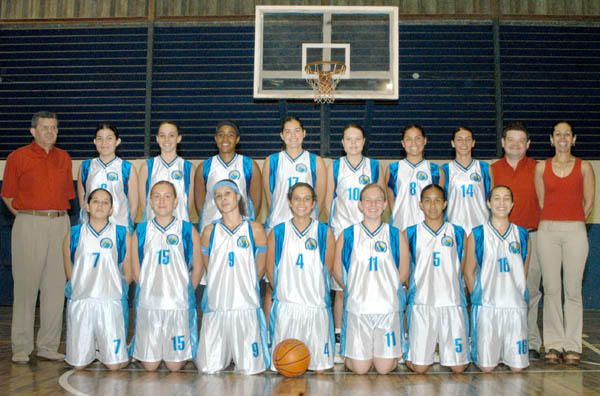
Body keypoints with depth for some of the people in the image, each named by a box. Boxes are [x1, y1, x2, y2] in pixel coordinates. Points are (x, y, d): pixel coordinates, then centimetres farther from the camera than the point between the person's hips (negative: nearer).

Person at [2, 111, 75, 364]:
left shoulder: (64, 158, 14)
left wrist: (58, 216, 9)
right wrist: (26, 217, 0)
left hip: (60, 224, 4)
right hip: (29, 226, -4)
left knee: (55, 286, 4)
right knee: (26, 286, -1)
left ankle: (48, 346, 13)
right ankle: (21, 348, 8)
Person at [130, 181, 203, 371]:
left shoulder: (188, 231, 1)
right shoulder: (141, 232, 5)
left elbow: (197, 268, 5)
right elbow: (135, 270, 10)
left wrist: (185, 292, 5)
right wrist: (150, 290, 6)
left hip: (179, 303, -1)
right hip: (148, 303, 1)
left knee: (175, 365, 4)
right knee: (150, 365, 7)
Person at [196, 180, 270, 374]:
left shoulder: (254, 229, 1)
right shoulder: (210, 231, 4)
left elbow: (260, 268, 9)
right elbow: (207, 267, 14)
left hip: (246, 306, -1)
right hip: (216, 306, 1)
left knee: (249, 369, -2)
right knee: (209, 368, 1)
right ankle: (224, 354, 31)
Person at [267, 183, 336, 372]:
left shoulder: (325, 233, 3)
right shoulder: (278, 233, 4)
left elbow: (327, 270, 8)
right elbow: (270, 270, 9)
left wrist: (312, 292, 6)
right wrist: (283, 291, 8)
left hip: (316, 307, 0)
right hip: (286, 306, 0)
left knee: (320, 367, 2)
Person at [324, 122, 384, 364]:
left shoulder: (374, 167, 8)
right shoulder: (335, 167, 6)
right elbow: (328, 201, 10)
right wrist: (333, 224, 7)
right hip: (341, 232, -1)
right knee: (341, 289, 0)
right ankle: (339, 340, 9)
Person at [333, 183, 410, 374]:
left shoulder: (396, 235, 4)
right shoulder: (348, 236, 2)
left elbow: (403, 273, 9)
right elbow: (338, 272, 8)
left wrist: (386, 290, 7)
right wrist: (355, 291, 7)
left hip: (388, 308, 0)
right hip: (357, 308, 0)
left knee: (385, 368, 2)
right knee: (359, 368, 1)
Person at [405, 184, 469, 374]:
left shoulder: (458, 233, 8)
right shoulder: (411, 233, 4)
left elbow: (462, 270, 14)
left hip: (452, 303, 1)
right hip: (421, 303, -1)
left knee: (458, 367, 2)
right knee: (419, 367, -2)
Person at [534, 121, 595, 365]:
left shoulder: (584, 167, 6)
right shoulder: (542, 167, 8)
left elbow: (589, 202, 8)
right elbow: (541, 201, 12)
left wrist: (573, 224, 6)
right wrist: (553, 223, 6)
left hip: (575, 231, -1)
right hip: (548, 231, 1)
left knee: (573, 290, 0)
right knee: (551, 289, 2)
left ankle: (572, 346, 9)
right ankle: (553, 345, 10)